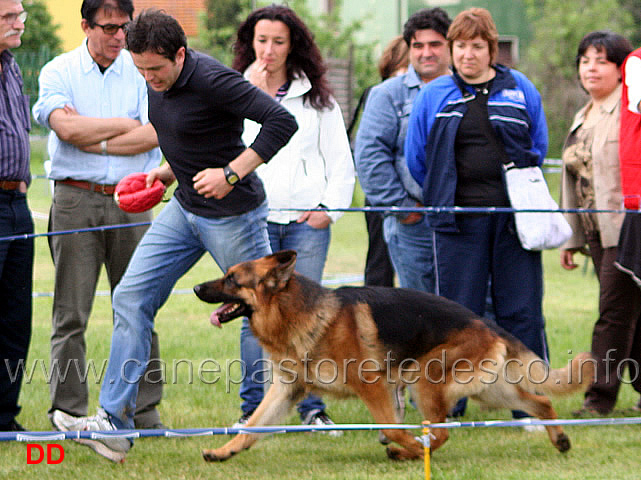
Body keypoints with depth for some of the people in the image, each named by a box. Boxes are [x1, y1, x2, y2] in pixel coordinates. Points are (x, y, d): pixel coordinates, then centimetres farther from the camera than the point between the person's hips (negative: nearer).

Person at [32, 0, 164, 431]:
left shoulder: (144, 72, 7)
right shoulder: (59, 72, 3)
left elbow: (154, 134, -6)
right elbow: (67, 128, -14)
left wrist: (94, 140, -10)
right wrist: (126, 124, -5)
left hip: (131, 200, 2)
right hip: (76, 201, -2)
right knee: (72, 312, -2)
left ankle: (144, 408, 8)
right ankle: (68, 409, 3)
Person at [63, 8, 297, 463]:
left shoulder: (212, 80, -24)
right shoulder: (157, 85, 3)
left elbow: (282, 121, -27)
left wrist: (232, 173, -29)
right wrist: (167, 172, 6)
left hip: (232, 215, -8)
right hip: (183, 208, 8)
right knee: (131, 297, -2)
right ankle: (114, 422, -4)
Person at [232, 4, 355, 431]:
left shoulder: (317, 98, 13)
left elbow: (341, 160, 13)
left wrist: (330, 207, 1)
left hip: (307, 219, 1)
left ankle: (312, 407, 2)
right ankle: (254, 407, 1)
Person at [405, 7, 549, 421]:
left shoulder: (520, 90, 8)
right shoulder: (433, 97, 7)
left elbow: (538, 147, 16)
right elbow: (416, 158, 13)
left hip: (513, 216, 0)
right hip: (459, 220, 0)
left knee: (521, 311, 0)